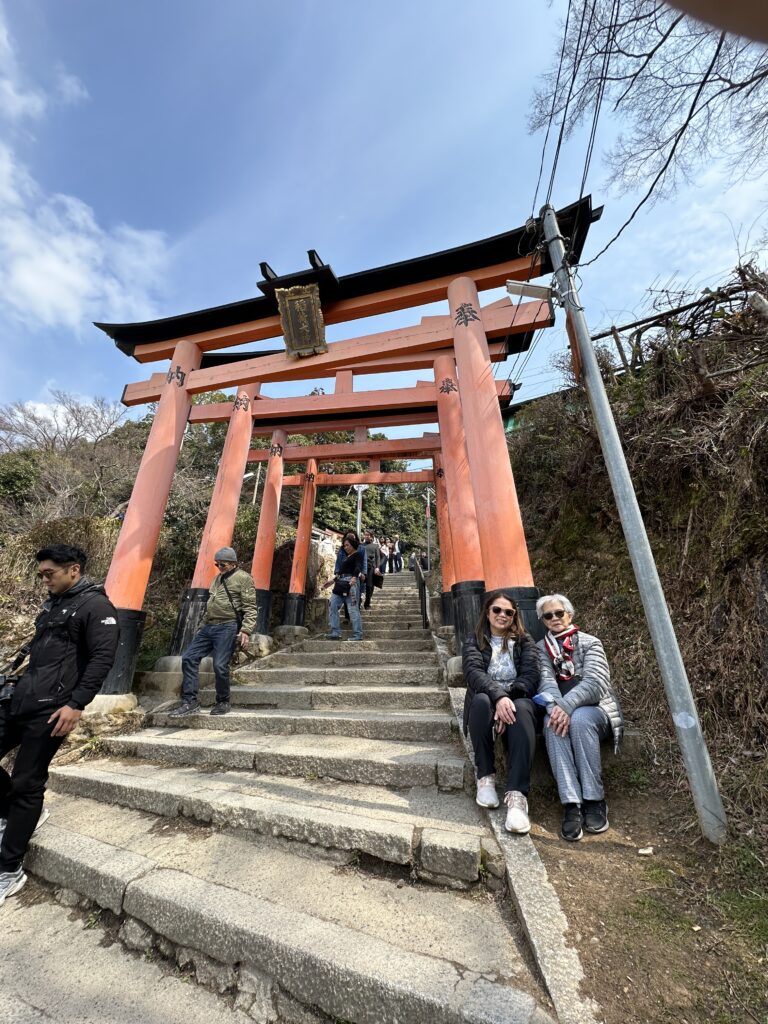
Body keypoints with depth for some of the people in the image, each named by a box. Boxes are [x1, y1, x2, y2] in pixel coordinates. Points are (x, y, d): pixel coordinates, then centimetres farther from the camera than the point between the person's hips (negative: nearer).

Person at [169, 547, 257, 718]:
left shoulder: (243, 578, -6)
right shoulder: (217, 579, 20)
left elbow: (250, 608, -12)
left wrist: (246, 631, -21)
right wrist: (202, 626, 23)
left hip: (228, 628, -8)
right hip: (208, 627, 8)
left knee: (220, 665, -10)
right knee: (189, 658, 1)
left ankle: (223, 702, 12)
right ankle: (190, 701, 10)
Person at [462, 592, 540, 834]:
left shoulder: (524, 642, 14)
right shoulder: (473, 642, 11)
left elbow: (531, 677, -2)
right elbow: (474, 673, -8)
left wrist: (508, 698, -21)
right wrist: (498, 697, -28)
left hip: (516, 702, 1)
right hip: (486, 703, 0)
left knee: (523, 709, -34)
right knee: (481, 700, -35)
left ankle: (517, 795, -38)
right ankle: (485, 777, -19)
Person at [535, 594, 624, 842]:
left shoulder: (590, 642, 4)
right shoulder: (541, 648, 11)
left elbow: (594, 682, -12)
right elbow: (546, 681, -4)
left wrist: (566, 705, -28)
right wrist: (555, 707, -26)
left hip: (595, 709, -1)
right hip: (559, 709, 2)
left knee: (579, 718, -35)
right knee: (553, 723, -32)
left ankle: (595, 800, -20)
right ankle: (571, 805, -30)